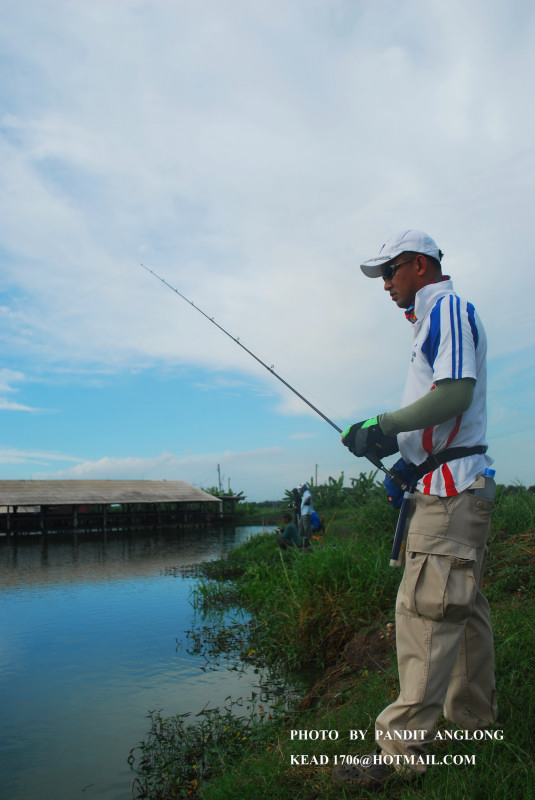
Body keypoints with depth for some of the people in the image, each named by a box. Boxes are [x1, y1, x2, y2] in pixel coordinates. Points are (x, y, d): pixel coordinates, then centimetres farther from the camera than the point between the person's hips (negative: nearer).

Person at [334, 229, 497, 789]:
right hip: (451, 487, 11)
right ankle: (475, 721, 28)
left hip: (451, 487, -11)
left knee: (426, 608, -11)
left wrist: (382, 427, -16)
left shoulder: (449, 308, -6)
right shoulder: (434, 321, 24)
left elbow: (456, 393, -20)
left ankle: (401, 748, -5)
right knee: (460, 606, 16)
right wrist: (389, 440, 13)